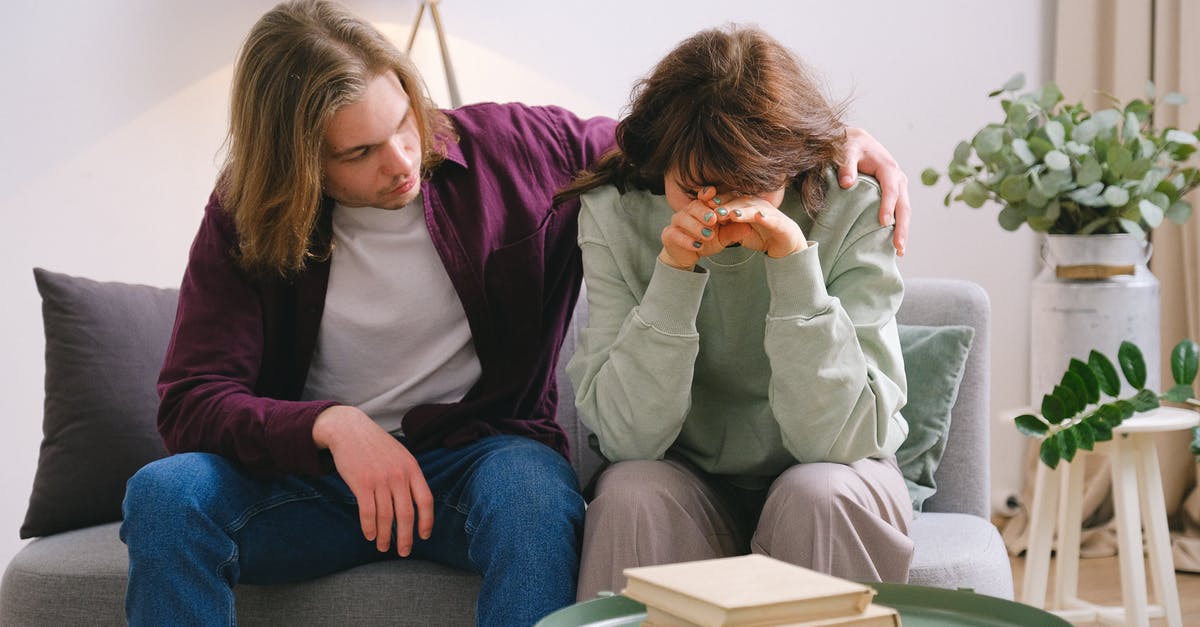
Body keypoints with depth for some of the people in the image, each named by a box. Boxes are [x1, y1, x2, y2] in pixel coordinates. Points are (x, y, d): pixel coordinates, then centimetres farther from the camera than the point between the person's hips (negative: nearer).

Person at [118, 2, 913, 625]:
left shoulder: (507, 147, -2)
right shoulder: (243, 222, -3)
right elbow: (191, 401, -9)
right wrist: (332, 426, -28)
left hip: (478, 455, -1)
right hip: (312, 474, 1)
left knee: (535, 490, -38)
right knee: (165, 492, -28)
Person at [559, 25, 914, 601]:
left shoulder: (850, 212, -16)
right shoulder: (614, 216, -12)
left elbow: (838, 439, -23)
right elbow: (627, 437, -19)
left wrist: (794, 261, -31)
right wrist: (675, 272, -29)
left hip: (828, 485, 0)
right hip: (685, 487, 0)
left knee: (820, 494, -31)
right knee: (631, 491, -30)